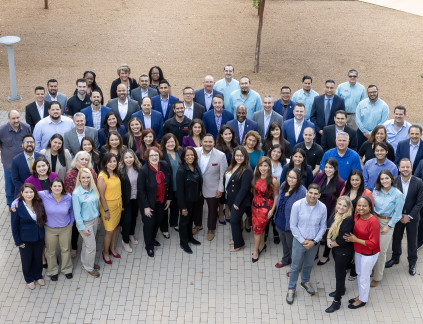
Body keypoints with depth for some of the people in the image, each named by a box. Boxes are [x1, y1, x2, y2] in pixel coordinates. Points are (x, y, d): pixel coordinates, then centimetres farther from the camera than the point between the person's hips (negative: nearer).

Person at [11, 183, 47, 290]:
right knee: (27, 260, 15)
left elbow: (43, 219, 5)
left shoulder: (39, 204, -9)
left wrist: (43, 235, 2)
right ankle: (29, 279, 39)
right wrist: (18, 241, -10)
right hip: (25, 239, -3)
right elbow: (14, 226, -12)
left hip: (39, 237, 3)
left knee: (38, 257, 20)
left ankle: (38, 276, 44)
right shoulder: (17, 207, -20)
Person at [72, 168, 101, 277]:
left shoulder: (93, 189, -5)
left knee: (87, 243, 22)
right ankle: (89, 267, 24)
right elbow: (77, 213, -18)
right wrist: (82, 227, -16)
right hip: (85, 222, -6)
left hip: (94, 220, 6)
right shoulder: (76, 193, -23)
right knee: (91, 246, 3)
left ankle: (85, 262, 41)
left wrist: (97, 216, 17)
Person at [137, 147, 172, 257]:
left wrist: (169, 198, 6)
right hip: (149, 202, -5)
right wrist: (146, 206, -17)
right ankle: (149, 246, 27)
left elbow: (169, 183, 3)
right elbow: (141, 190, -18)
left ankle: (153, 239, 46)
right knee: (149, 223, 6)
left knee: (158, 221, 19)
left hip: (161, 202, 5)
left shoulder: (165, 166, -10)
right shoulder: (144, 170, -23)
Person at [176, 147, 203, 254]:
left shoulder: (196, 167, -3)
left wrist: (199, 197, 5)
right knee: (184, 220, 11)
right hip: (186, 201, -6)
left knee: (191, 219, 23)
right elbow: (180, 190, -21)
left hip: (194, 200, 6)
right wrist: (183, 207, -19)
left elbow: (199, 183, 7)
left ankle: (189, 237, 43)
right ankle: (183, 242, 26)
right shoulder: (181, 170, -23)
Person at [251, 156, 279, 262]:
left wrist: (272, 210, -9)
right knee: (259, 227, 17)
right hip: (255, 204, 5)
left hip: (265, 207, -5)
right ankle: (262, 245, 40)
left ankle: (256, 251, 19)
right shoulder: (256, 176, -6)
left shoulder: (273, 181, -21)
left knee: (258, 228, 1)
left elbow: (276, 195, -11)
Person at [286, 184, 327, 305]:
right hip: (299, 241, -2)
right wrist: (303, 241, -13)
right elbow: (293, 225, -11)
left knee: (308, 264, 23)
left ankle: (305, 281, 50)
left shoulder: (322, 207, -12)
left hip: (314, 242, 3)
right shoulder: (297, 205, -18)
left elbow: (323, 227, -2)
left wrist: (314, 241, -10)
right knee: (295, 266, 8)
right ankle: (291, 289, 26)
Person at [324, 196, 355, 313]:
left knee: (340, 274, 3)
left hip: (344, 251, -8)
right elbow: (329, 227, 9)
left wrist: (332, 243, -12)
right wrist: (328, 240, -7)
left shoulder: (348, 220, -28)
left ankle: (337, 301, 15)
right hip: (334, 248, 8)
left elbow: (343, 240, -27)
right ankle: (341, 290, 49)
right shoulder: (334, 213, -4)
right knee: (340, 270, 26)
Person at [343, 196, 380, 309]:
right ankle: (360, 295, 43)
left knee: (364, 277, 10)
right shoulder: (357, 216, -6)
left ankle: (363, 300, 30)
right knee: (359, 274, 23)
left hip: (369, 255, -7)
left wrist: (356, 240, -24)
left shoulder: (373, 222, -29)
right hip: (358, 251, 7)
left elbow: (373, 243, -26)